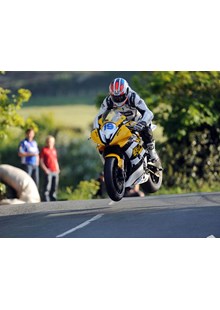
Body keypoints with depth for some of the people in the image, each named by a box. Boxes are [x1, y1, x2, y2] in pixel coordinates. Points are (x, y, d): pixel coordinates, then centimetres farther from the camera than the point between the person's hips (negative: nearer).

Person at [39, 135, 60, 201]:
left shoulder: (54, 150, 18)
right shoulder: (44, 150, 0)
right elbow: (41, 161, -3)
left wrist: (58, 169, 12)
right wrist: (45, 169, -13)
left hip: (55, 172, 7)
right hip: (48, 171, -6)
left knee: (55, 187, 8)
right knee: (47, 187, -11)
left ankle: (53, 199, 14)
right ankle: (46, 200, -11)